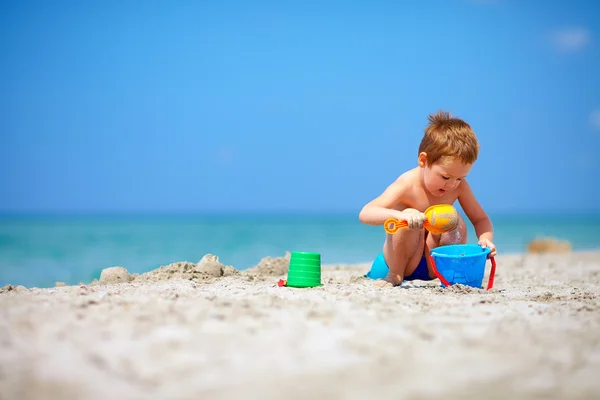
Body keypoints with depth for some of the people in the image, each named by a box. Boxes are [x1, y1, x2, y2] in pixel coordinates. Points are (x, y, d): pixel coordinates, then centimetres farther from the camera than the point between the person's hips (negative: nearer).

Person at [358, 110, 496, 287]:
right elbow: (365, 214, -35)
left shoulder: (459, 186, -7)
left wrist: (485, 239, -21)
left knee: (456, 221, -20)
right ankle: (394, 276, -13)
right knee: (409, 219, -31)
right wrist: (400, 215, -55)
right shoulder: (407, 185, -23)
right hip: (397, 260, -4)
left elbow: (481, 219, 3)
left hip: (433, 262, 4)